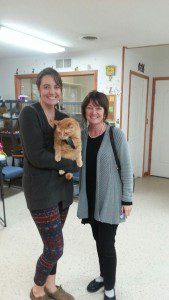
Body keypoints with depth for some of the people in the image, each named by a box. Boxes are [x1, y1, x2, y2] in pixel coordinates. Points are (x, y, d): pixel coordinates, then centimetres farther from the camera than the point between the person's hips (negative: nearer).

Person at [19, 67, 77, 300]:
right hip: (41, 190, -6)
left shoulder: (63, 118, 8)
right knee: (55, 248, 2)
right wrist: (70, 164, -13)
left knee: (53, 243, 19)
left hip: (62, 187, 6)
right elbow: (36, 156, -20)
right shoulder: (29, 113, -12)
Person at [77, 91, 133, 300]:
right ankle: (103, 275, 44)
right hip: (90, 198, 5)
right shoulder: (82, 135, 2)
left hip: (109, 199, -5)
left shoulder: (116, 135, -13)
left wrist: (127, 199, -11)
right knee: (98, 240, 19)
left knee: (106, 244, 4)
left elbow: (126, 168, -11)